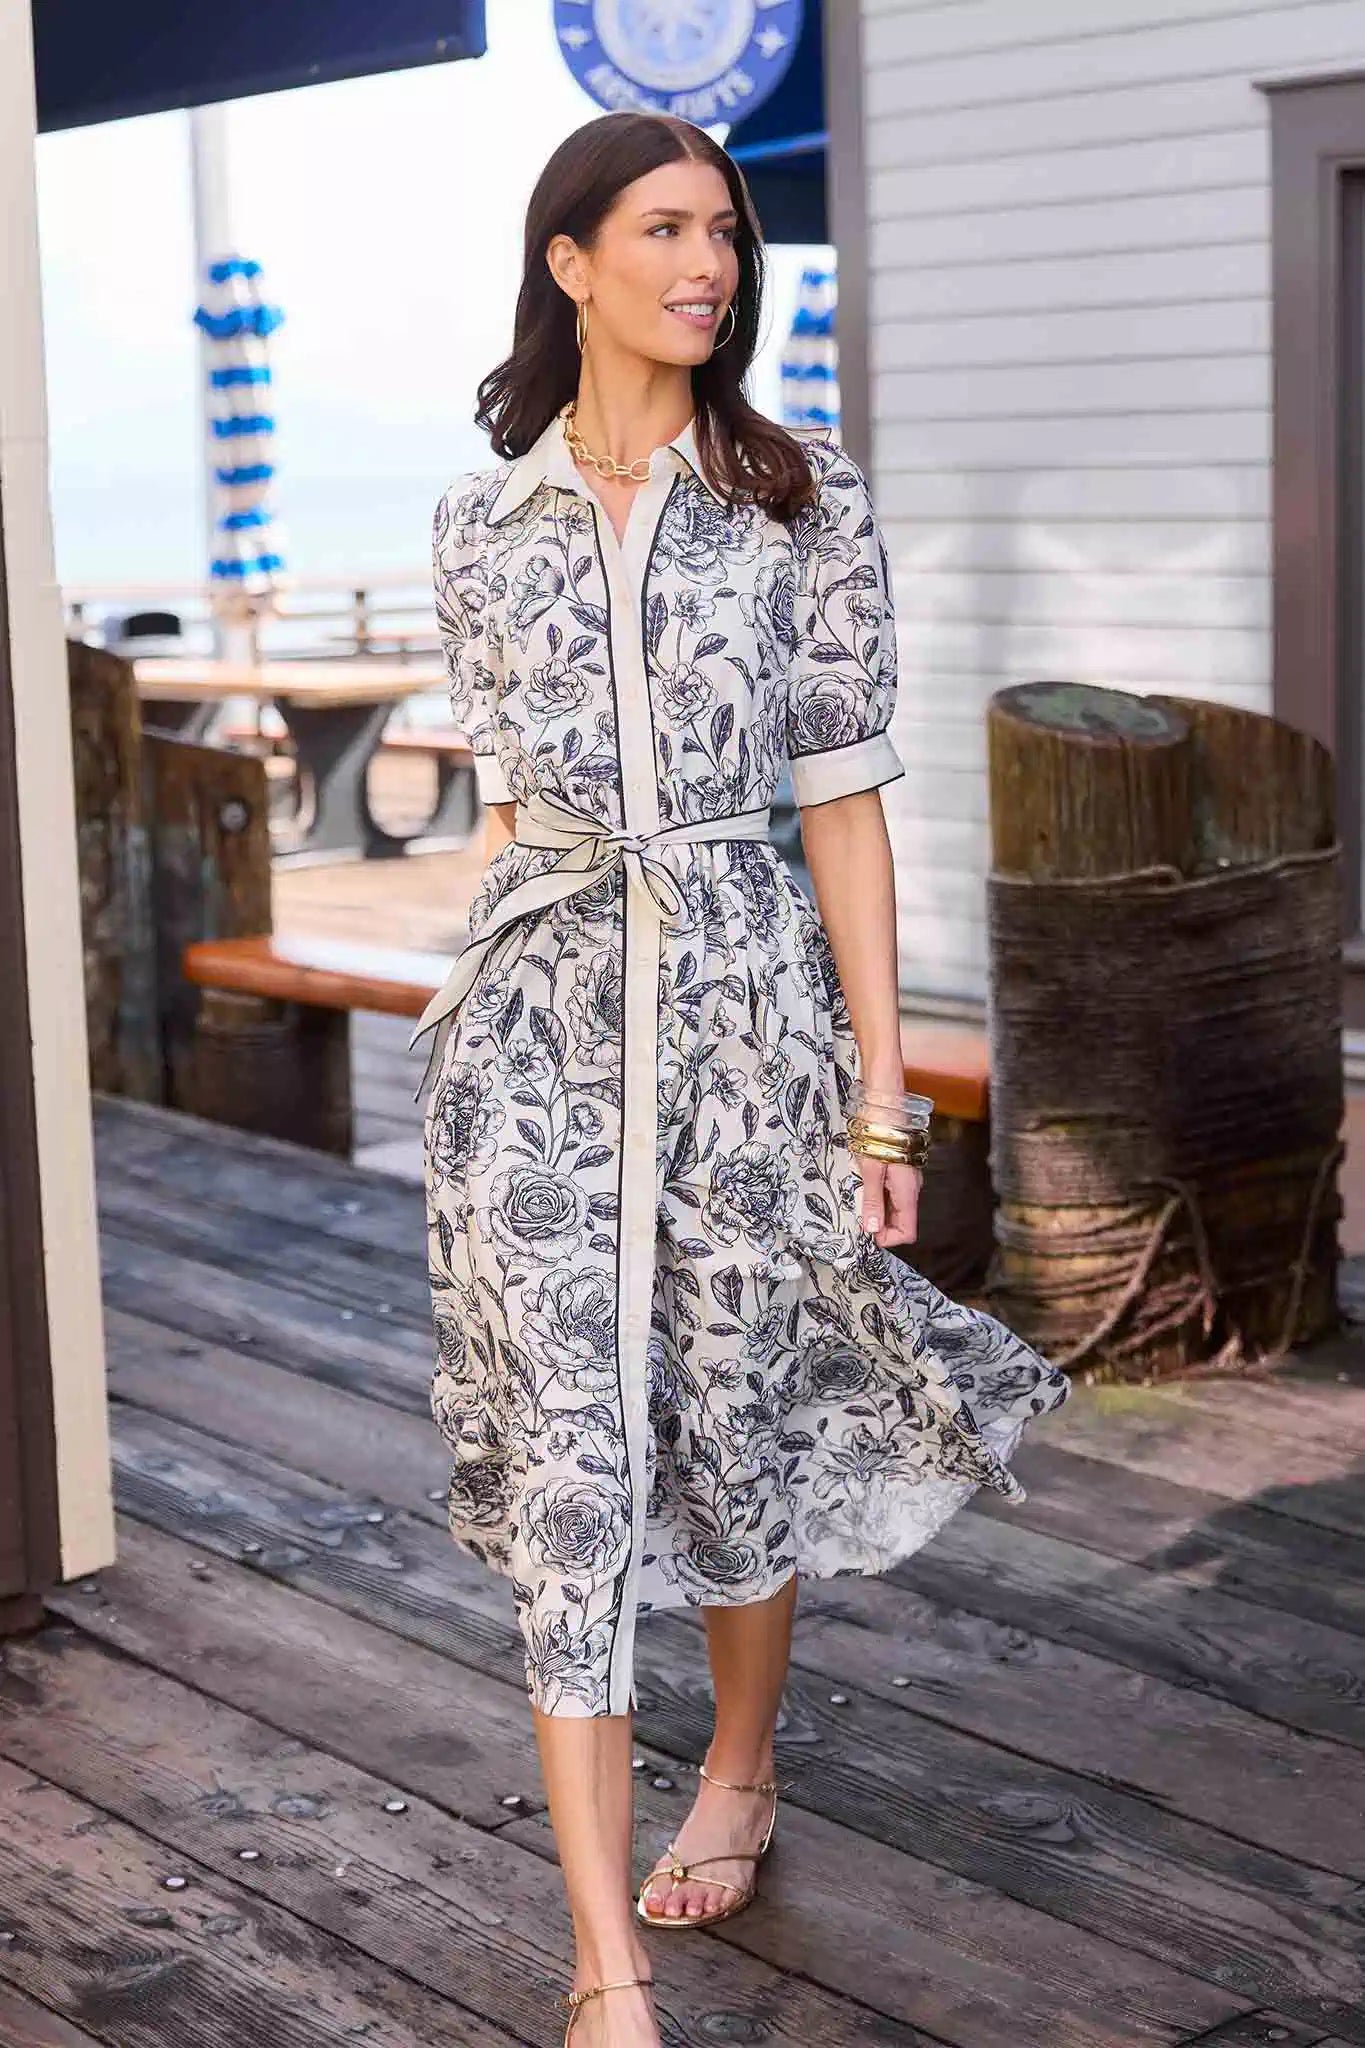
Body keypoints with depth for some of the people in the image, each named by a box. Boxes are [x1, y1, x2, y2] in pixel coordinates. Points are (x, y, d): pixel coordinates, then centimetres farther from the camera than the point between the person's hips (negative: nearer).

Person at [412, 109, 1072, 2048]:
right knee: (571, 1455, -4)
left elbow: (844, 798, -2)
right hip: (538, 1015, 1)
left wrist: (881, 1094, -4)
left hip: (746, 992, -1)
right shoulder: (483, 521, 6)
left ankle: (741, 1773, 42)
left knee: (739, 1414, 12)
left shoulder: (807, 501, 0)